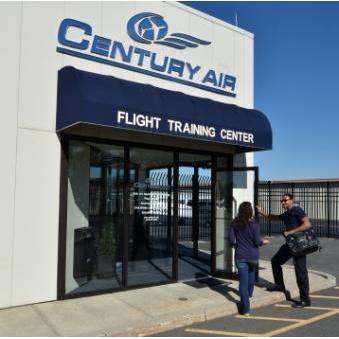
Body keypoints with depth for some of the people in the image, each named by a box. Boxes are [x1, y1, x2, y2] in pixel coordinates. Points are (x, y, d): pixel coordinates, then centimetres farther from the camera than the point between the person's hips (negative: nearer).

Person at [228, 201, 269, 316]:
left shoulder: (235, 223, -6)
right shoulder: (254, 225, -14)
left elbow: (231, 239, -5)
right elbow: (257, 242, -12)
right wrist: (264, 241, 9)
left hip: (240, 256, 0)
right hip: (253, 256, 0)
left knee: (243, 280, 0)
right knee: (251, 274, 29)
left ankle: (245, 309, -2)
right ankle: (249, 294, 49)